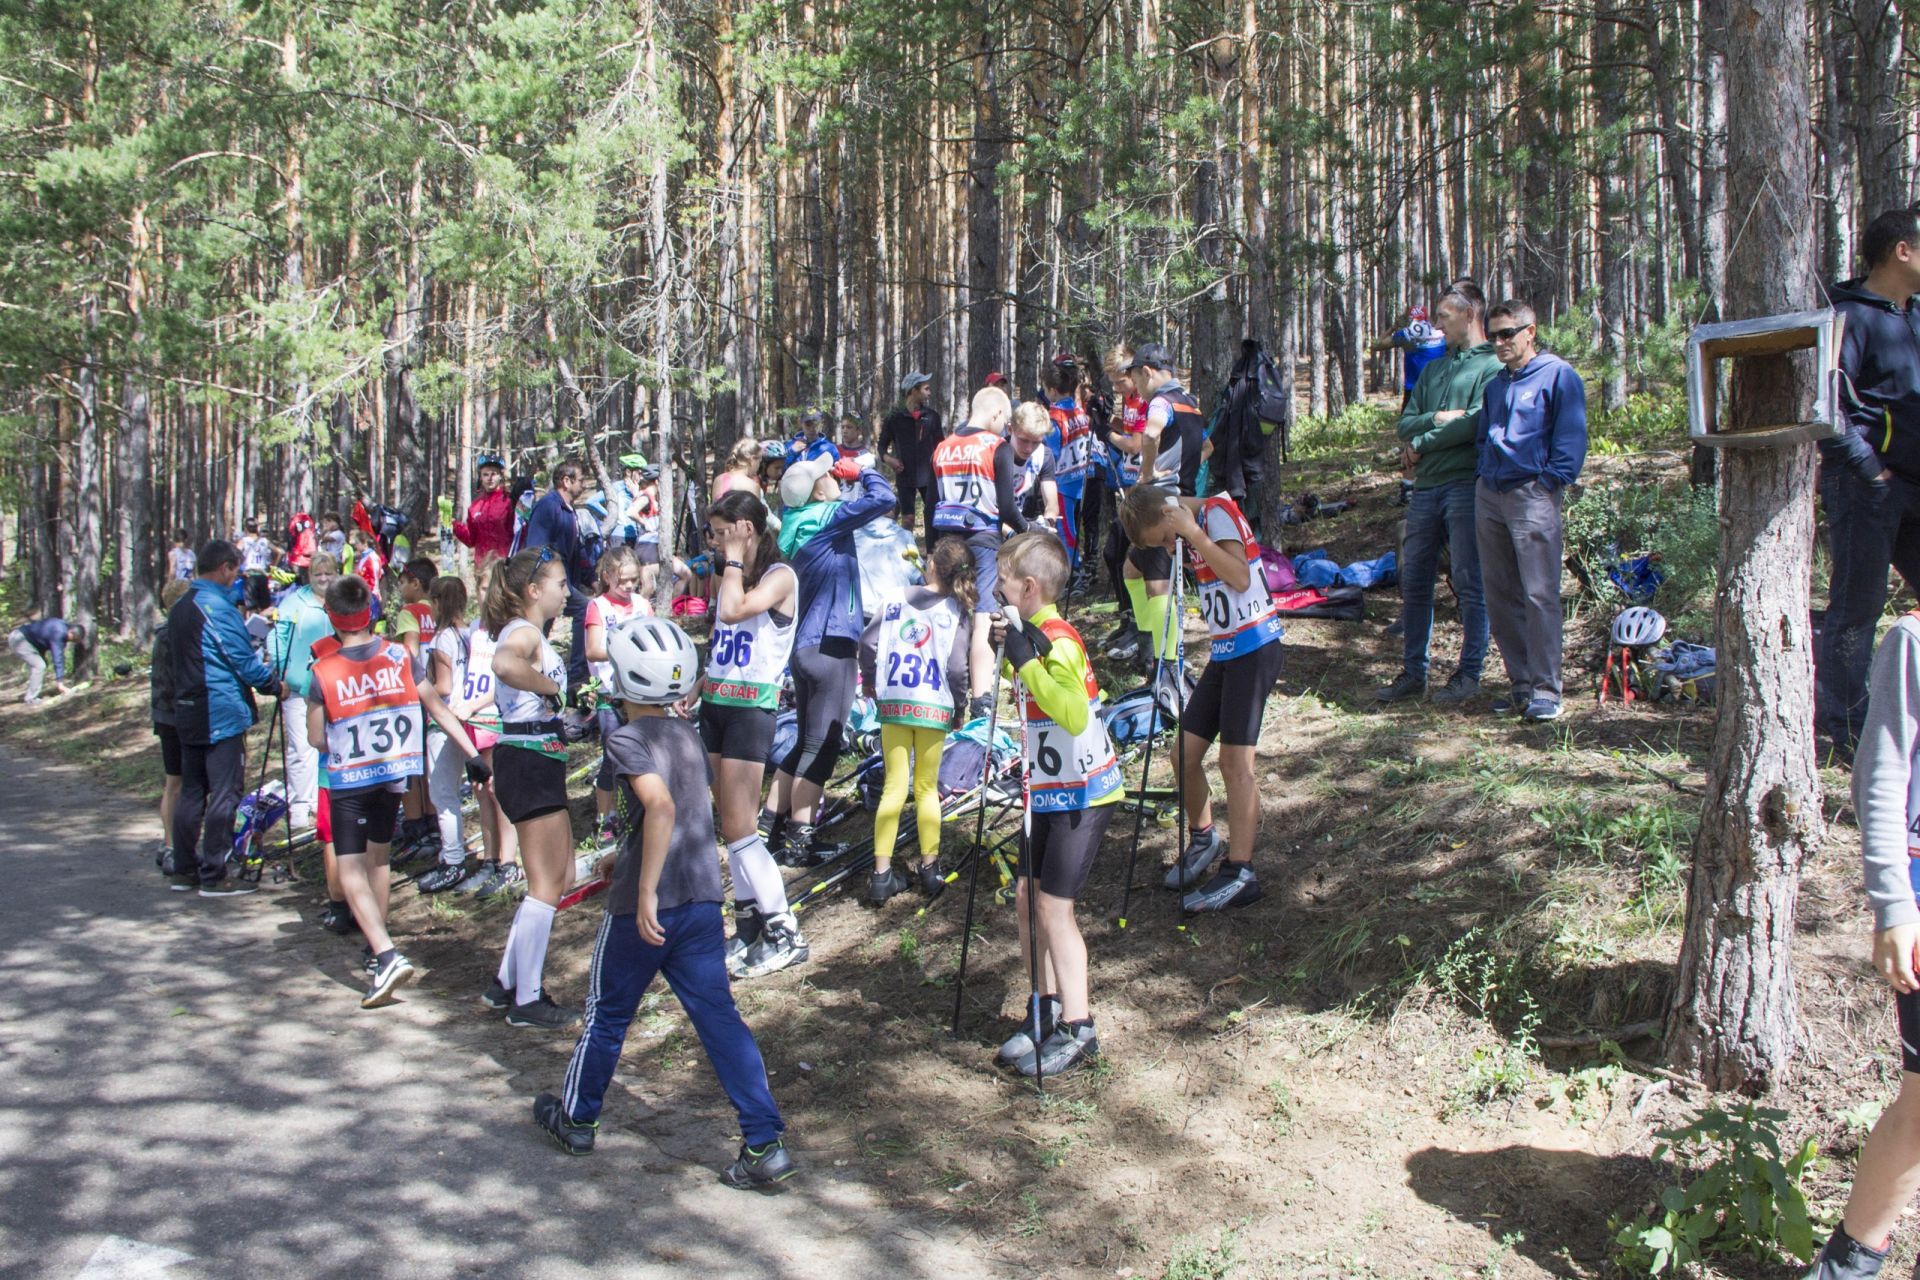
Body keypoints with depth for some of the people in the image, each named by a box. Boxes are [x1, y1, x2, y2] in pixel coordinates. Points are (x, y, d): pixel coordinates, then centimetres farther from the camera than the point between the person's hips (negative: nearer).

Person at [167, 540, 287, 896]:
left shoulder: (180, 608, 13)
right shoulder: (218, 606, -15)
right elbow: (244, 660, -13)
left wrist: (256, 663, 22)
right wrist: (276, 686, 1)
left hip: (188, 713, 9)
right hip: (221, 714, -9)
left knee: (192, 792, 14)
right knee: (224, 794, -4)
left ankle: (184, 870, 19)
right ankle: (213, 876, -2)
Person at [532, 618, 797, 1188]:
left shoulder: (626, 740, -11)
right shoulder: (688, 734, 12)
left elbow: (662, 806, -27)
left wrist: (645, 892, -27)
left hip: (646, 907, -5)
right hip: (704, 900, 6)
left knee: (607, 1012, 16)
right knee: (719, 1017, 4)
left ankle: (575, 1118, 36)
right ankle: (766, 1145, -2)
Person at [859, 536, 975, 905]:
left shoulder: (895, 601, 1)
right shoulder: (958, 612, -5)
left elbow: (868, 643, -5)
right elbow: (956, 667, -11)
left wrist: (870, 681, 11)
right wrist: (959, 709, 3)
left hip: (893, 705, 1)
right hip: (935, 708, -1)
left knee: (894, 786, 4)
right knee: (926, 787, 12)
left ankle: (882, 874, 0)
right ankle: (929, 868, 19)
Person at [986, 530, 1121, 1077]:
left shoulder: (1058, 642, -22)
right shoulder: (1034, 635, 5)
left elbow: (1075, 716, -37)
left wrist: (1027, 661, -35)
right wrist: (1010, 654, 6)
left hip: (1082, 794, -9)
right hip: (1046, 791, 9)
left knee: (1053, 904, -7)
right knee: (1028, 895, 11)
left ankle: (1077, 1028, 4)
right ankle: (1046, 1007, 24)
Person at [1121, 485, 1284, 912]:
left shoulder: (1217, 511, -11)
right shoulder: (1187, 533, 13)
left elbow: (1240, 578, -24)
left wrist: (1193, 533, -21)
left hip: (1255, 647, -8)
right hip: (1222, 650, 8)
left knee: (1235, 760, -12)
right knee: (1185, 753, 6)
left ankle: (1239, 873, -10)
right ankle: (1202, 839, 28)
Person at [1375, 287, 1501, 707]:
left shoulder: (1493, 366, -1)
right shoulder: (1434, 369, 23)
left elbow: (1477, 422, -15)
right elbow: (1404, 426, 14)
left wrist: (1423, 443, -5)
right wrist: (1437, 418, -7)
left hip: (1467, 485, -7)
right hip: (1425, 487, 7)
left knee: (1469, 582, -2)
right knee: (1413, 582, 6)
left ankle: (1469, 672, 6)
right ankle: (1412, 672, 13)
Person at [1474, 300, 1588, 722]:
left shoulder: (1558, 375, -1)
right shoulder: (1495, 383, 20)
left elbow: (1571, 437, -6)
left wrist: (1550, 481, -12)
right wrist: (1483, 474, 14)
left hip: (1532, 494, -7)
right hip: (1489, 494, 7)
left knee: (1539, 595, -9)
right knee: (1499, 595, 7)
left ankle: (1546, 690, -5)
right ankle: (1521, 683, 15)